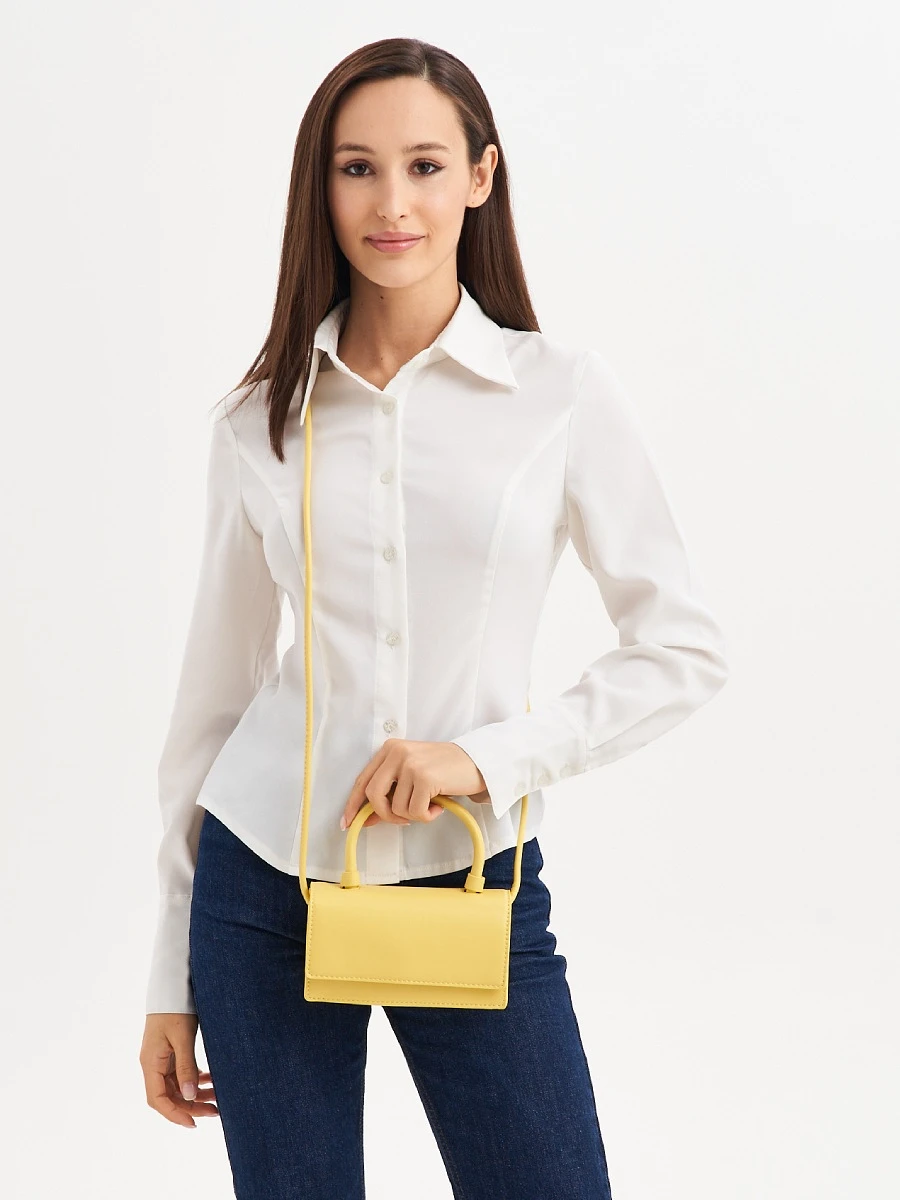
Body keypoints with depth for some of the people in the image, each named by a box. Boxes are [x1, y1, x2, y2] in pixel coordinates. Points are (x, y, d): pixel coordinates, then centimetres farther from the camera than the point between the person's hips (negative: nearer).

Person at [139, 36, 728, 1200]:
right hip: (265, 884, 2)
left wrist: (487, 756, -15)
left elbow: (684, 646, -2)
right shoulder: (261, 419, 2)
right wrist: (173, 975, 8)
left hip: (473, 885, -1)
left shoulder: (562, 391, -4)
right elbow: (213, 693, 7)